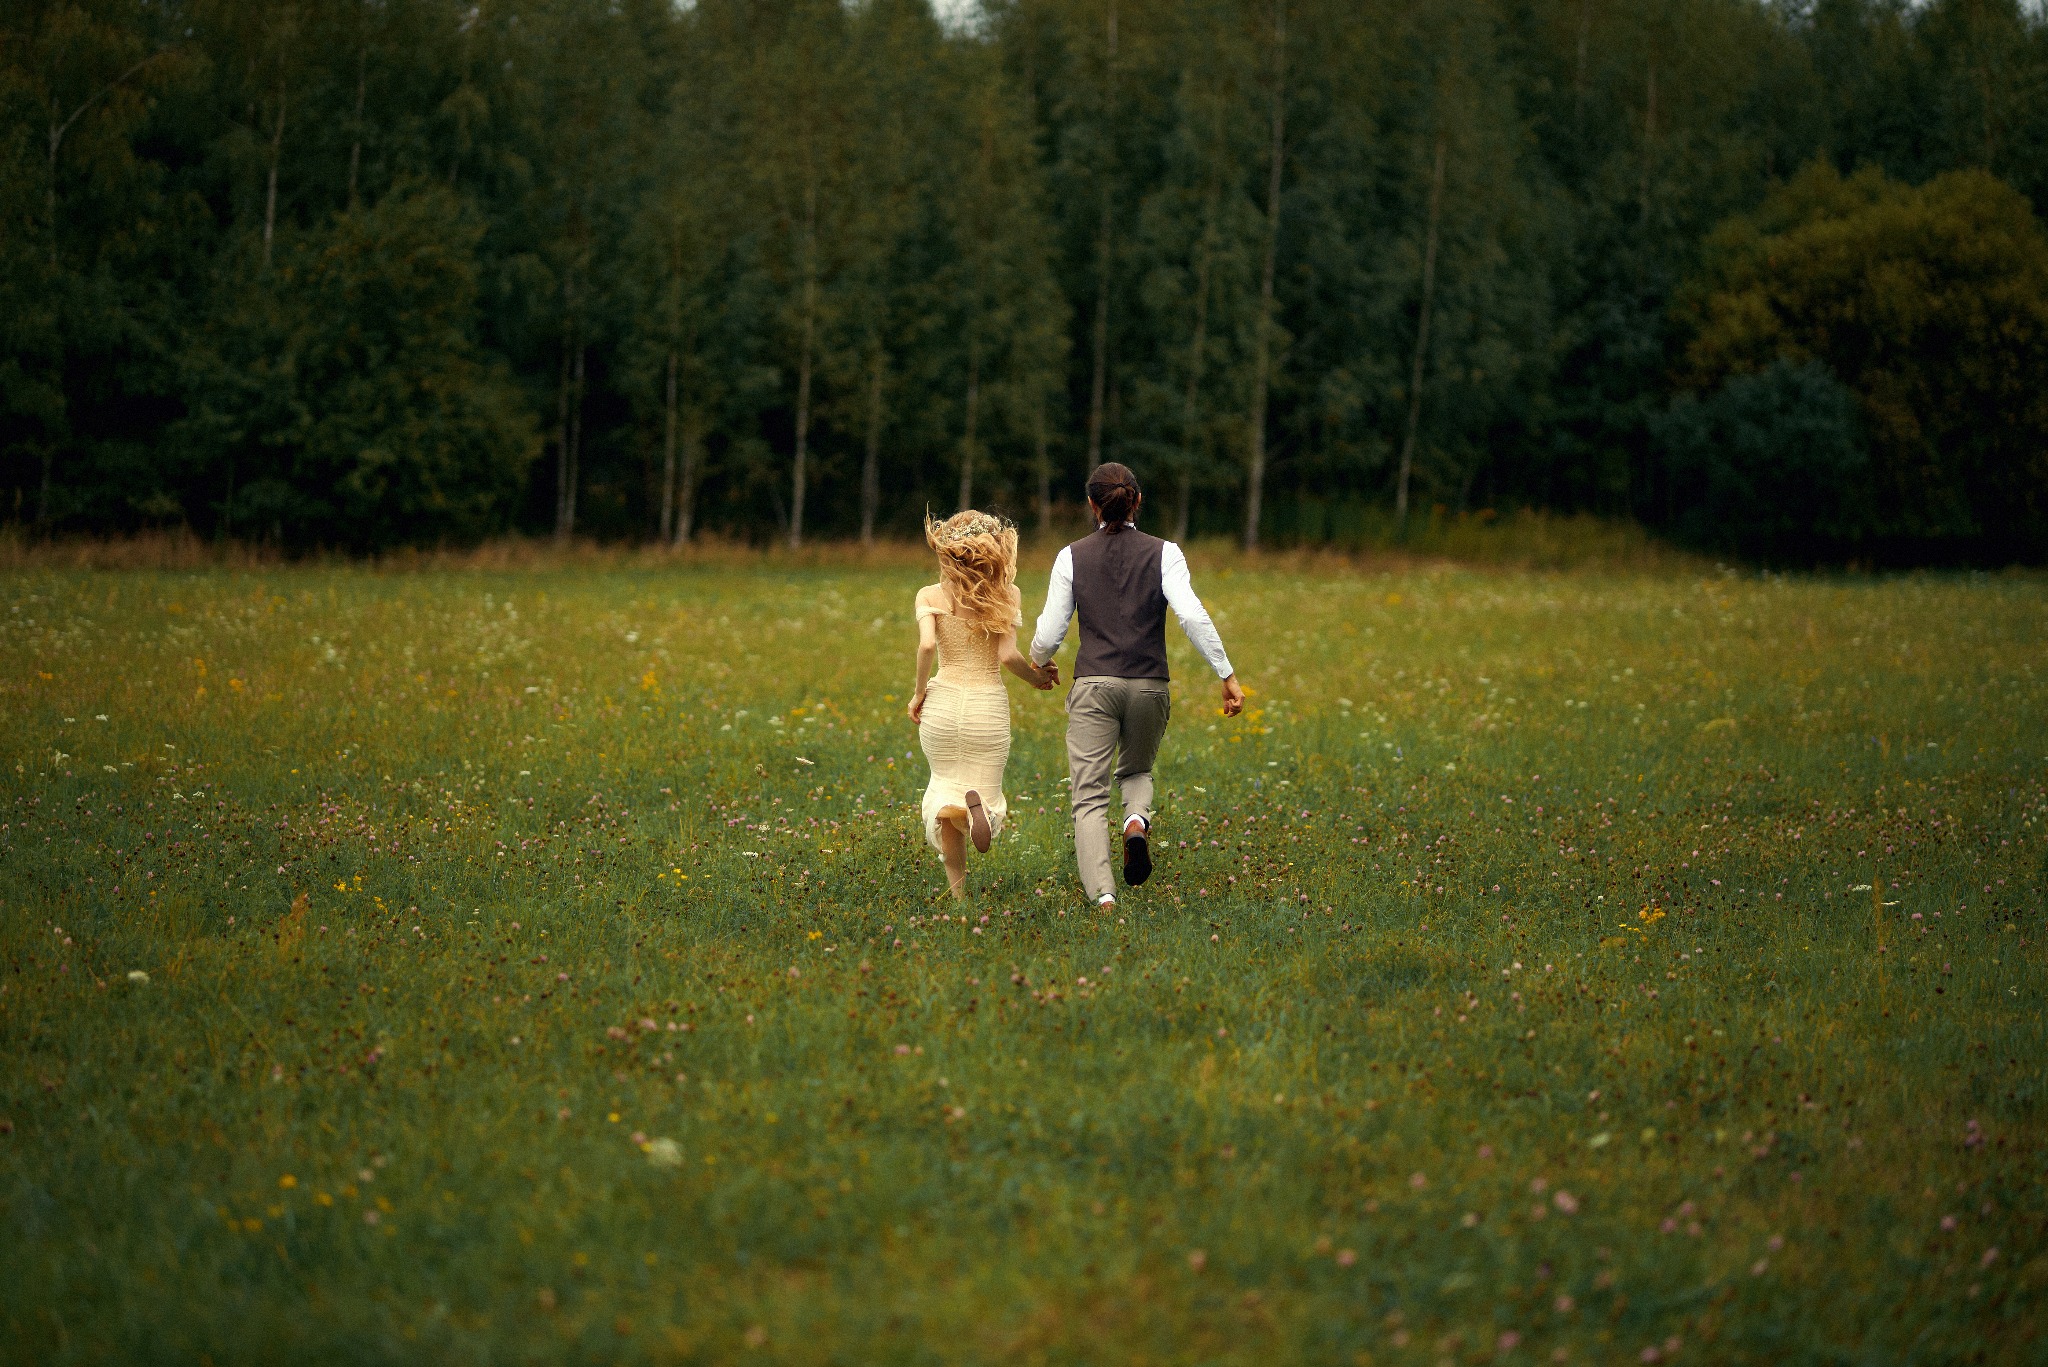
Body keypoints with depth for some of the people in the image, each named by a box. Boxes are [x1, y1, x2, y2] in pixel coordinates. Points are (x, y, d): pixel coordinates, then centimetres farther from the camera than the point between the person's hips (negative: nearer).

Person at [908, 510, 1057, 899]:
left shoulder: (930, 596, -4)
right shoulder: (1007, 595, -3)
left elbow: (926, 645, -18)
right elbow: (1007, 655, -10)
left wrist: (918, 692, -4)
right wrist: (1036, 678, 9)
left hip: (942, 704, 0)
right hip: (989, 706, 0)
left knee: (946, 784, 22)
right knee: (986, 791, 15)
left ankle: (956, 887, -3)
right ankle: (977, 804, -27)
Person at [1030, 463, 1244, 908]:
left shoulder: (1072, 557, 3)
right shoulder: (1163, 553, 2)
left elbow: (1050, 633, 3)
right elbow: (1192, 614, -11)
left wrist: (1039, 661, 26)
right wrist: (1227, 674, -8)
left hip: (1093, 685, -1)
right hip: (1149, 687, 1)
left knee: (1089, 796, -3)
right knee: (1137, 771, 27)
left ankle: (1102, 893, -23)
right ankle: (1137, 821, -8)